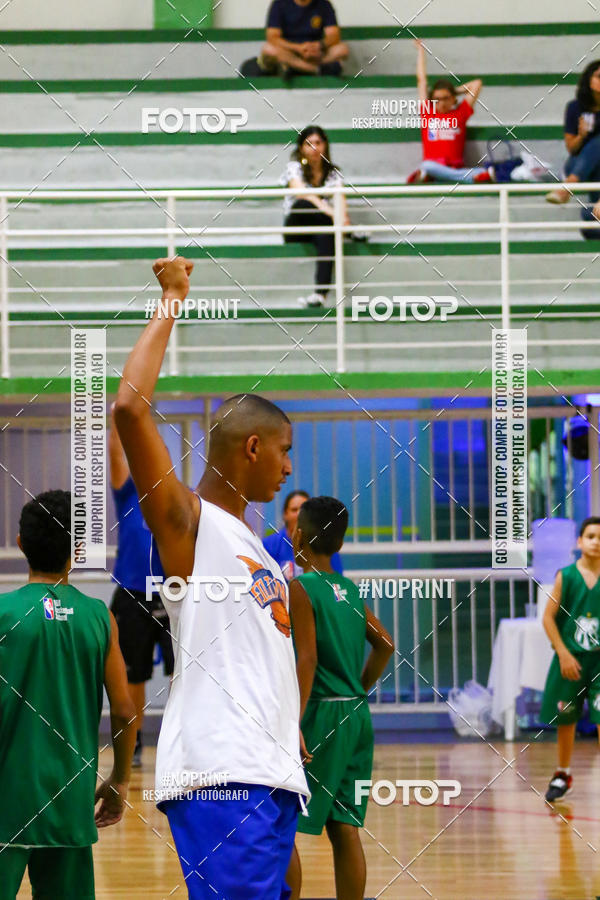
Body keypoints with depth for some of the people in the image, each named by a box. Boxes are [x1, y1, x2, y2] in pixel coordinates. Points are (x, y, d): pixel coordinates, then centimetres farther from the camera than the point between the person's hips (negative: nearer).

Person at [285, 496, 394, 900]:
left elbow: (308, 659, -18)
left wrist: (294, 725, -21)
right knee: (344, 828, 8)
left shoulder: (299, 589, -9)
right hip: (357, 715, 7)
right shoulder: (350, 590, 12)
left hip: (322, 713, -7)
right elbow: (385, 644, 16)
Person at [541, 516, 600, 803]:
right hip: (570, 658, 1)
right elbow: (549, 617, -2)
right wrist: (564, 654, -9)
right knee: (565, 719, 12)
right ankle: (563, 775, 31)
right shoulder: (566, 576, -3)